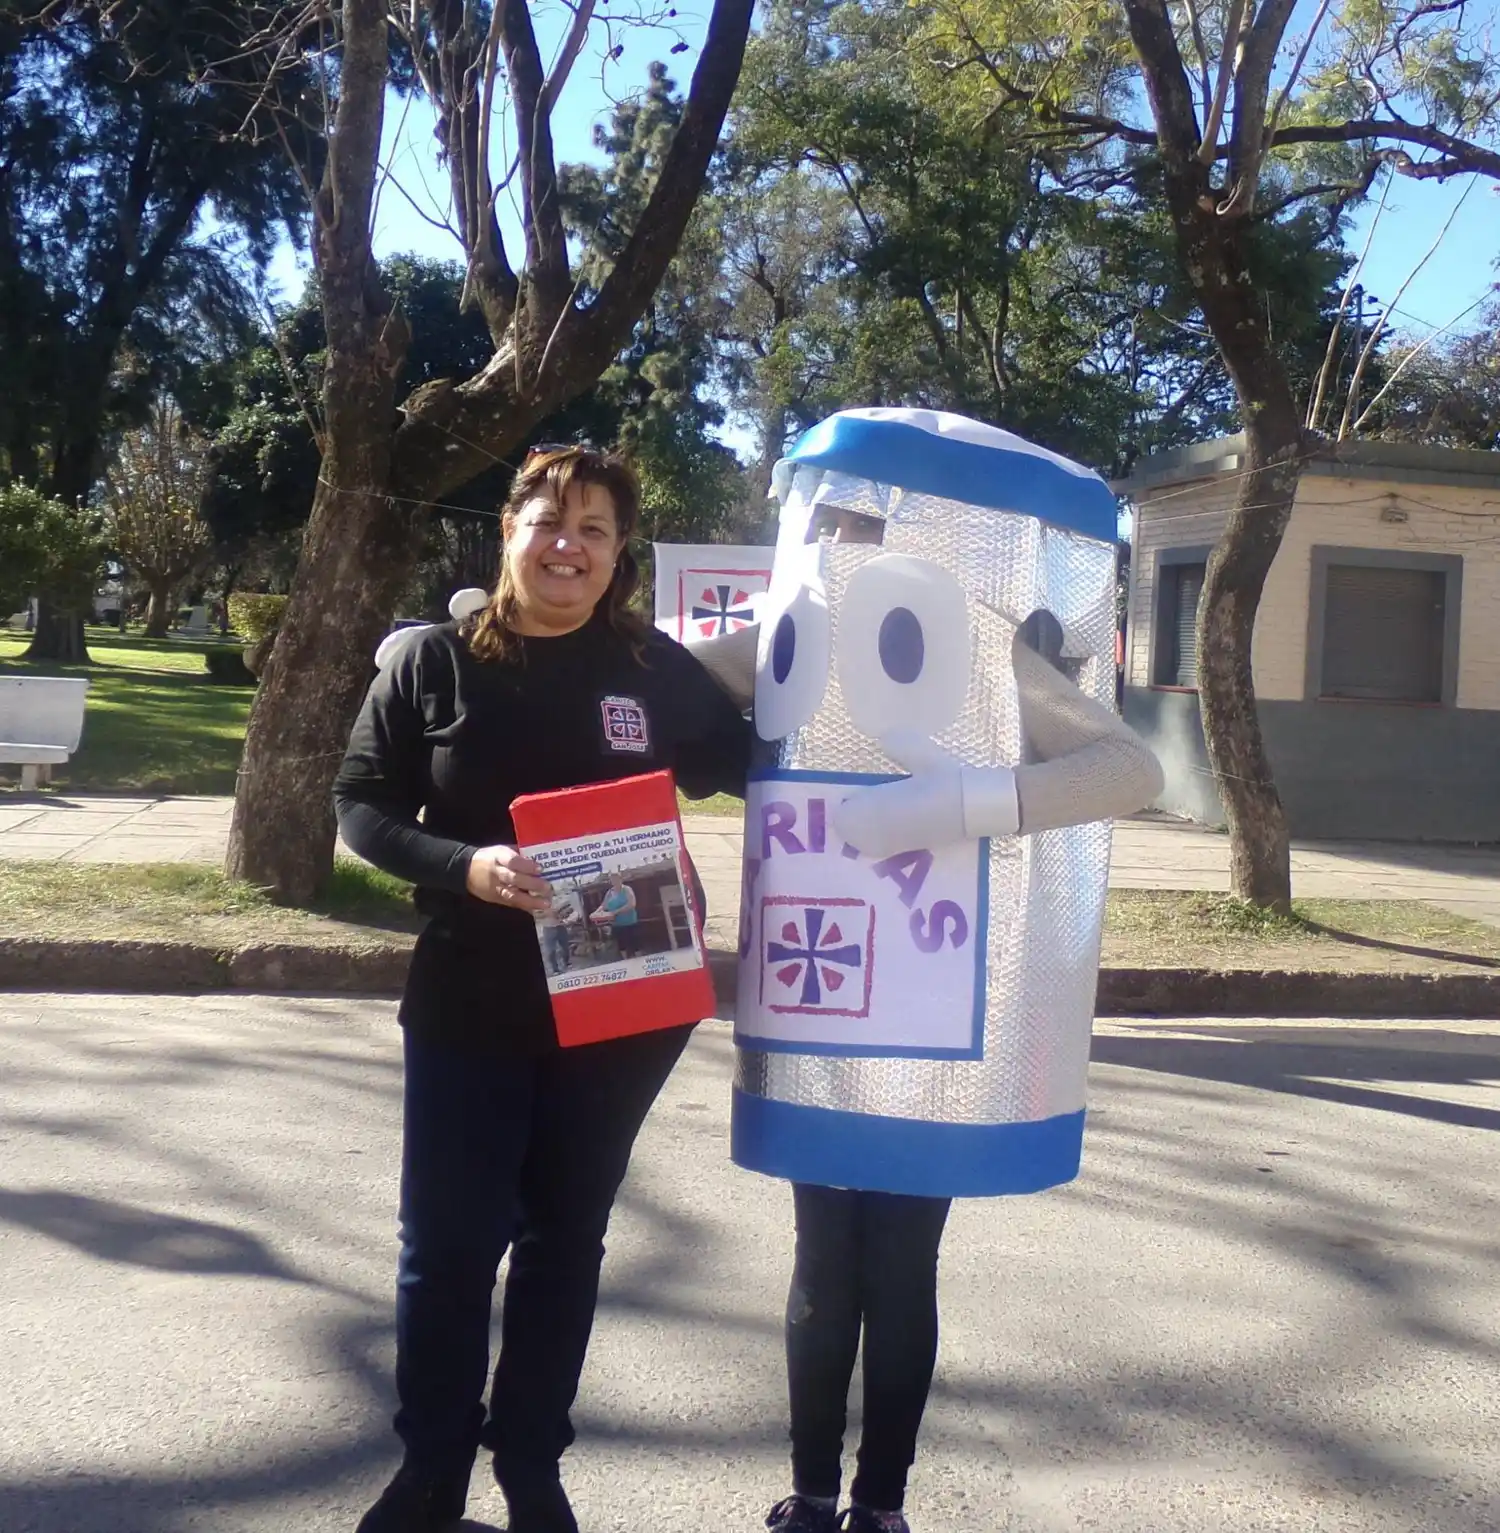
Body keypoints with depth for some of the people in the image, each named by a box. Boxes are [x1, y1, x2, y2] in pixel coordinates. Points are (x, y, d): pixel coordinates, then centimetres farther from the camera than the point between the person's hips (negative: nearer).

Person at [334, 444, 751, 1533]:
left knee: (566, 1239, 14)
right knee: (447, 1243, 7)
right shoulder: (434, 661, -3)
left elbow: (746, 766, 9)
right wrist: (465, 865, -20)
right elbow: (363, 804, -4)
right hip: (468, 1008, -1)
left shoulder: (657, 668, -1)